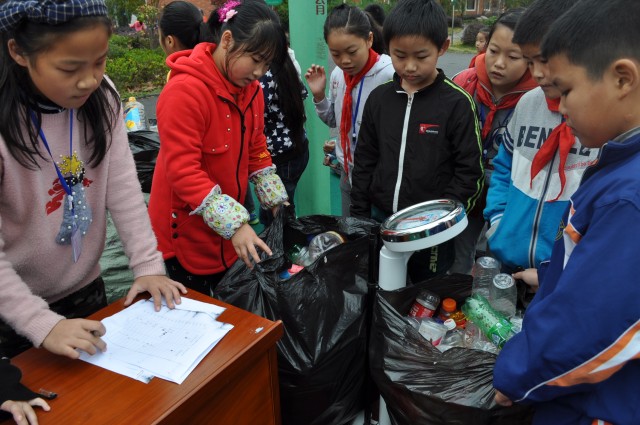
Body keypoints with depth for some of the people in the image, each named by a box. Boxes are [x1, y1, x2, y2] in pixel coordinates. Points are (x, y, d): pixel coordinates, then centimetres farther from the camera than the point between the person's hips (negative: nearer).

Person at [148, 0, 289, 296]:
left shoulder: (250, 88, 2)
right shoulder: (185, 91, -23)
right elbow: (183, 171, -27)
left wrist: (275, 201, 6)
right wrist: (234, 224, -32)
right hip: (185, 238, -7)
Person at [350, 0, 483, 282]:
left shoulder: (457, 102, -10)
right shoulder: (379, 97, 1)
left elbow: (469, 171, -9)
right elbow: (364, 161, 7)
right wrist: (359, 216, 5)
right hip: (381, 220, 4)